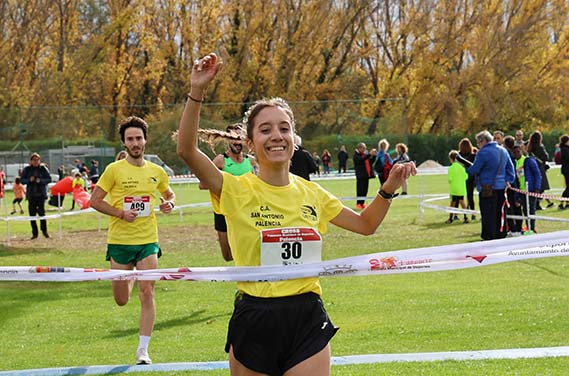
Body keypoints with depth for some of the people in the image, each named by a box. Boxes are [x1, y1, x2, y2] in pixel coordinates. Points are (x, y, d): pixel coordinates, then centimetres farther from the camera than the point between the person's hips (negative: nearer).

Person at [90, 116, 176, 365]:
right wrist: (120, 213, -16)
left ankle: (143, 350, -4)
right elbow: (94, 201, -3)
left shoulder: (156, 172, 5)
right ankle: (128, 279, 47)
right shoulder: (114, 170, -5)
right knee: (121, 300, 9)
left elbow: (169, 194, 23)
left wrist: (169, 203, -1)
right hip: (119, 241, -1)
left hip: (148, 241, 1)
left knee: (147, 294, -10)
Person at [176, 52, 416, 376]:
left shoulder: (310, 192, 8)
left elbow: (366, 224, 21)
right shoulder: (237, 191, -5)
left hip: (307, 323, 3)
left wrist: (389, 188, 5)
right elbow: (187, 150, -20)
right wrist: (197, 92, -29)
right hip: (253, 321, -2)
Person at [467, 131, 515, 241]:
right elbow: (510, 167, 15)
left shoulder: (483, 153, -14)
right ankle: (501, 235, 20)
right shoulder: (503, 151, 11)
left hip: (487, 188, -8)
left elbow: (475, 170, -11)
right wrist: (508, 180, 15)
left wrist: (466, 168, 7)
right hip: (501, 186, 8)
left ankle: (489, 237, -4)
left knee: (488, 215, -4)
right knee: (499, 213, 15)